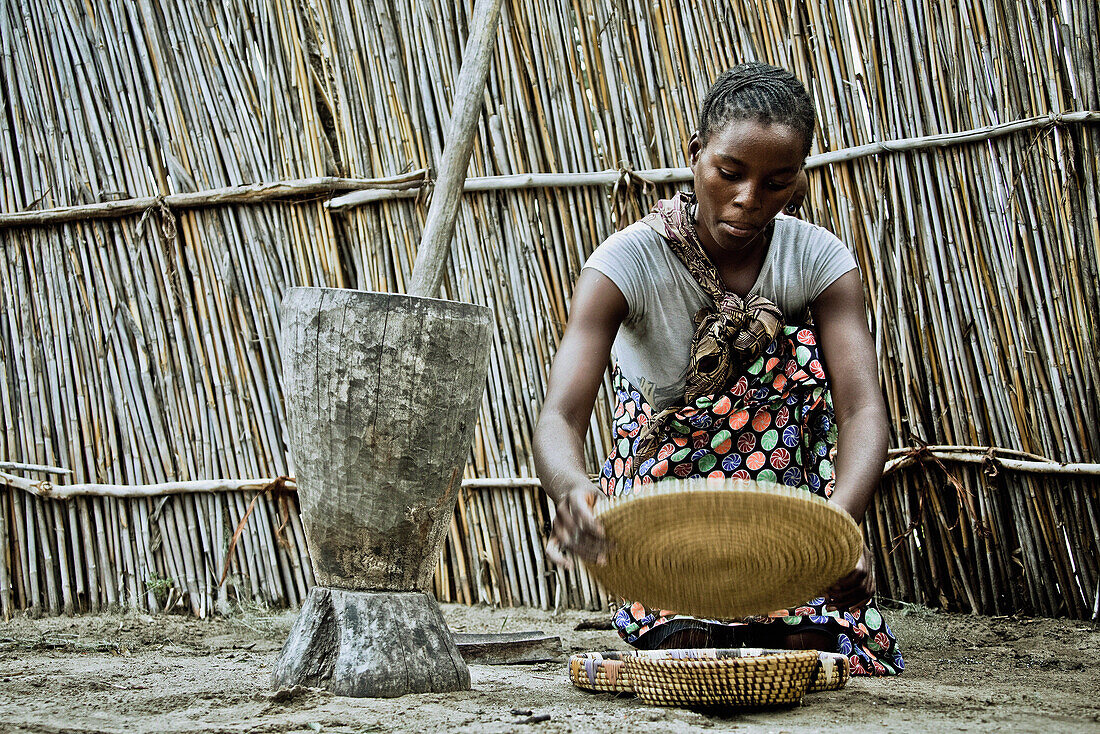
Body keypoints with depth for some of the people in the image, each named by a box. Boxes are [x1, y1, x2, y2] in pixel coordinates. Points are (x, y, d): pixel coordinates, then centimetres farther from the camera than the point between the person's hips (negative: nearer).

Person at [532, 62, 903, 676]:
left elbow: (863, 408, -31)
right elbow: (560, 418, -36)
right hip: (659, 482, -2)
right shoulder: (630, 261, -25)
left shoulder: (821, 260, -18)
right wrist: (573, 490, -62)